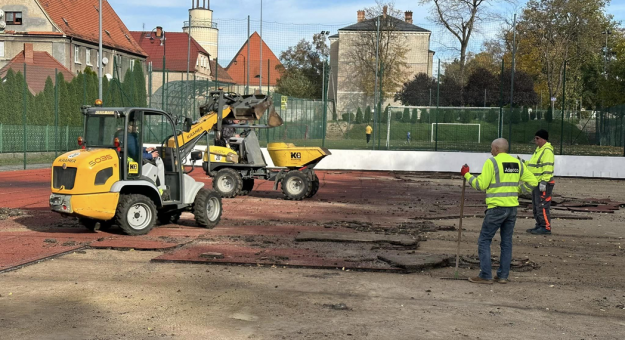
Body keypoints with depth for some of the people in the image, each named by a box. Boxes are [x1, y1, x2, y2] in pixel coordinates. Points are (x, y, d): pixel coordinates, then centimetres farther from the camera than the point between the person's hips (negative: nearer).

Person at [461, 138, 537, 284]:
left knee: (484, 240, 2)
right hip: (512, 207, 6)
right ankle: (503, 276, 16)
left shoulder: (492, 162, -8)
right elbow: (533, 181, 11)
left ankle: (485, 276, -1)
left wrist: (467, 175, 1)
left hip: (496, 208, -6)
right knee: (507, 242, 13)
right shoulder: (517, 163, 10)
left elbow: (481, 185, -12)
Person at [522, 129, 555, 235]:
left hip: (543, 184, -11)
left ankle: (546, 227, -5)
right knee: (536, 206, 15)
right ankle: (539, 225, 23)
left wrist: (544, 182, -27)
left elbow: (548, 168, -23)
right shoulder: (539, 149, 18)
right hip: (536, 183, 11)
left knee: (542, 206, -9)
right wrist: (524, 163, 16)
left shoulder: (547, 151, -15)